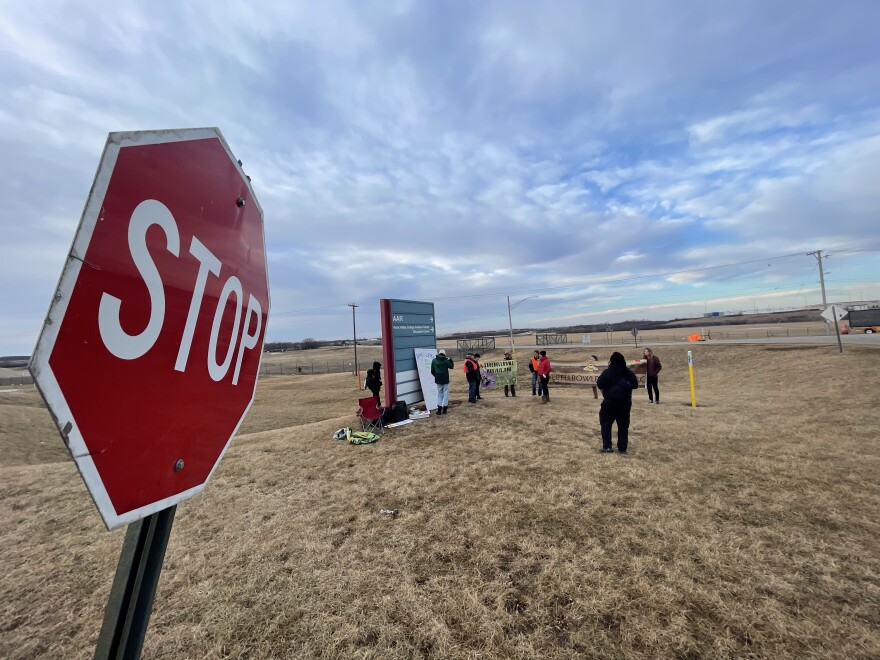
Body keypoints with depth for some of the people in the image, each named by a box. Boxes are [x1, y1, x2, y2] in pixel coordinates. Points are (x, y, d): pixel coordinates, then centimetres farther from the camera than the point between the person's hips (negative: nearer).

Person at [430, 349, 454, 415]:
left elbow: (432, 371, 5)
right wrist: (450, 360, 13)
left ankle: (439, 410, 9)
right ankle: (444, 409, 9)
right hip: (445, 380, -3)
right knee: (445, 394, 7)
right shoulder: (446, 361, -12)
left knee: (439, 394, 13)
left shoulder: (434, 361, -1)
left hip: (438, 380, 3)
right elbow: (451, 366, 5)